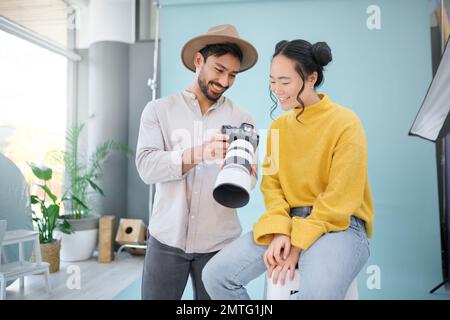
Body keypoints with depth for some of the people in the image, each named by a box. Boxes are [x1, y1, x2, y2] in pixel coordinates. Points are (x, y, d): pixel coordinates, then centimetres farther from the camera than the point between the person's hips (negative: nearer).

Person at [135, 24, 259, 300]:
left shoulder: (242, 119, 2)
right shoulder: (159, 109, 1)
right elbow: (146, 166, -11)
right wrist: (198, 154, -26)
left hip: (219, 243, 1)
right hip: (166, 238, 0)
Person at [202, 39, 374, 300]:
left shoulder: (345, 123, -10)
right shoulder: (278, 126, 8)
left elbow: (340, 200, -13)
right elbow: (271, 185, 5)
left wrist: (298, 243, -15)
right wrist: (279, 230, -11)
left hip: (339, 223, -5)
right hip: (288, 221, 5)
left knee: (318, 291, -37)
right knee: (216, 274, -8)